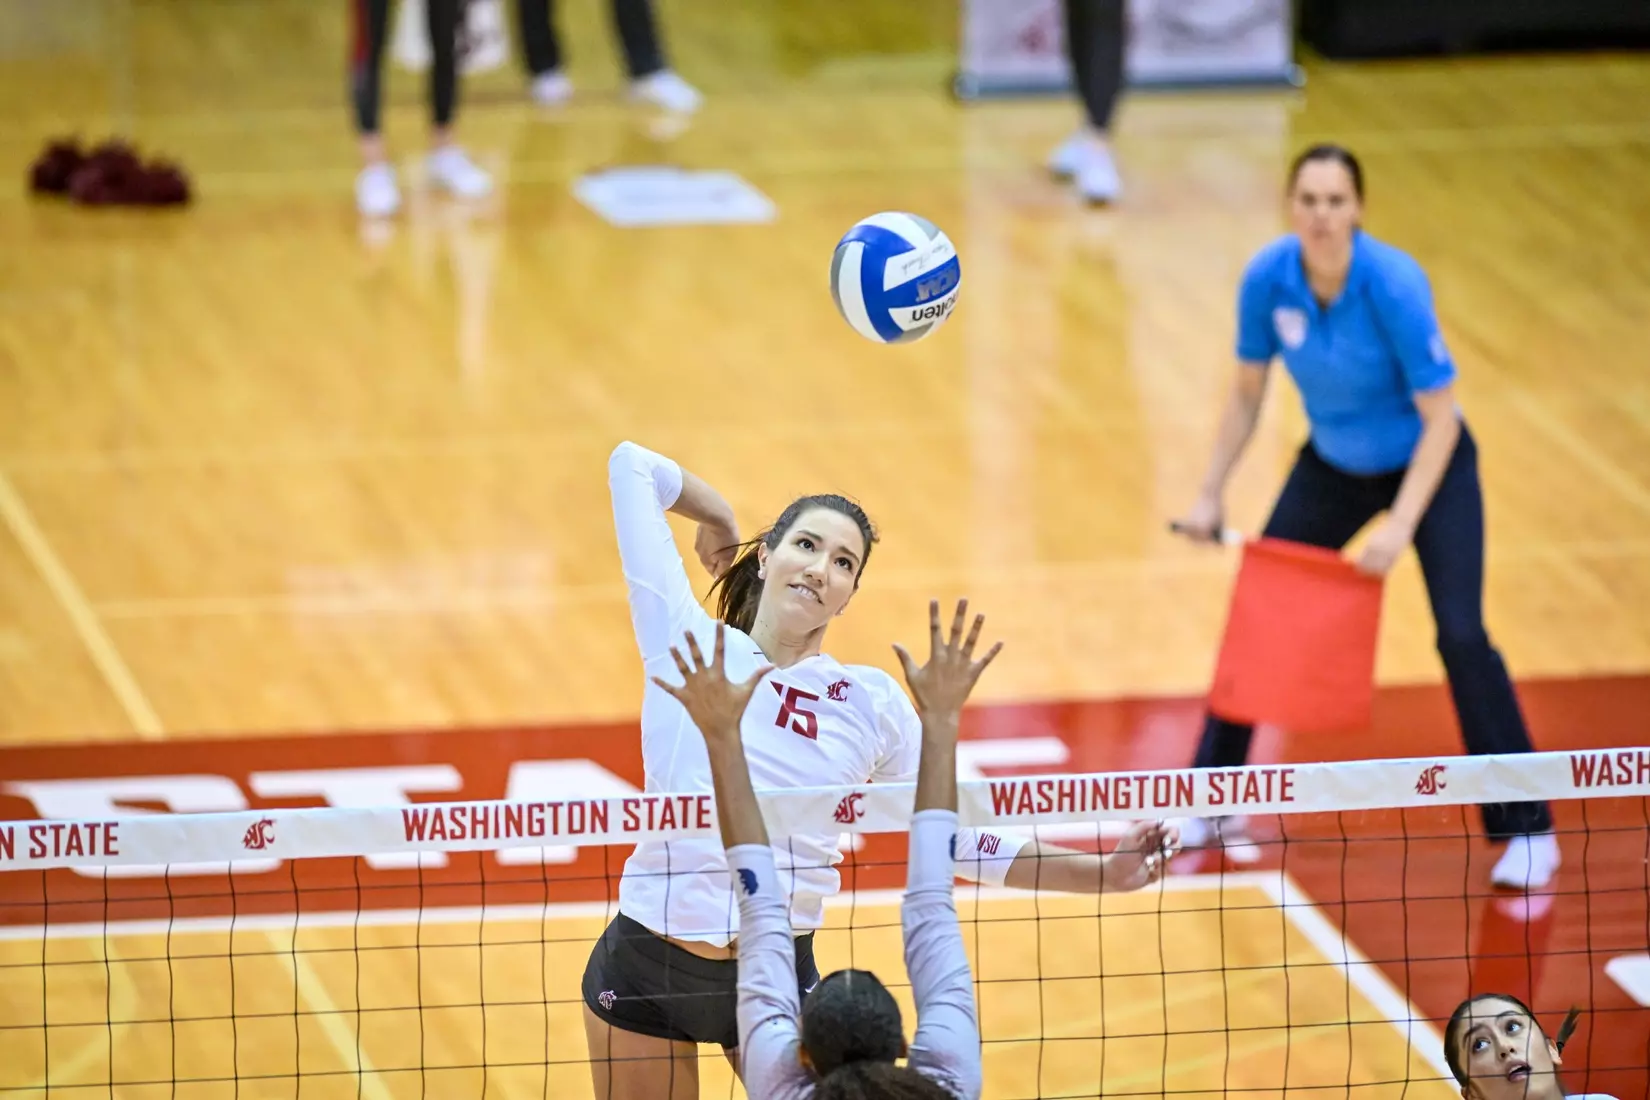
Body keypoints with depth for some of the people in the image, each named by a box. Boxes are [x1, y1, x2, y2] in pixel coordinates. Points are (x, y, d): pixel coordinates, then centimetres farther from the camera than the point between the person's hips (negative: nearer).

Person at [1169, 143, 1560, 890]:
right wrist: (1211, 493, -3)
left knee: (1462, 637, -17)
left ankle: (1526, 831, -5)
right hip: (1334, 465, 5)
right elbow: (1248, 392, -1)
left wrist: (1401, 525, -31)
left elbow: (1441, 418, -24)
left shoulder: (1395, 286, -31)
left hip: (1427, 465, -5)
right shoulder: (1268, 279, -18)